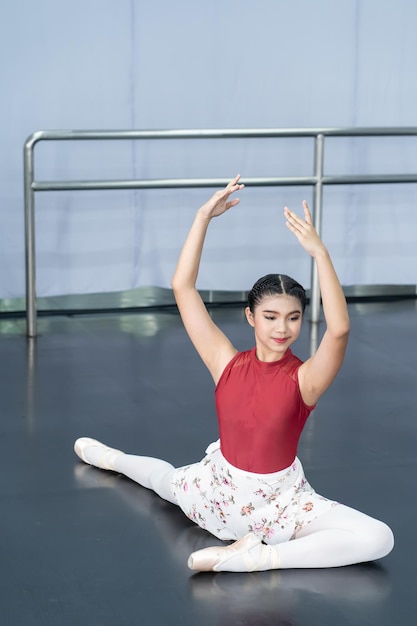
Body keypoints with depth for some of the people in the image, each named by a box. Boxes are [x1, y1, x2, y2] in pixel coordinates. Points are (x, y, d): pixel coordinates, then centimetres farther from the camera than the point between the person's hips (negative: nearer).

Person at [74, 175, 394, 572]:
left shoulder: (304, 378, -18)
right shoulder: (226, 363, -10)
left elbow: (338, 329, -40)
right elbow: (182, 287, -17)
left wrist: (319, 253, -45)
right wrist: (204, 216, -23)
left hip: (281, 503, -3)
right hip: (219, 489, 3)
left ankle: (252, 556, -28)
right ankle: (114, 459, 63)